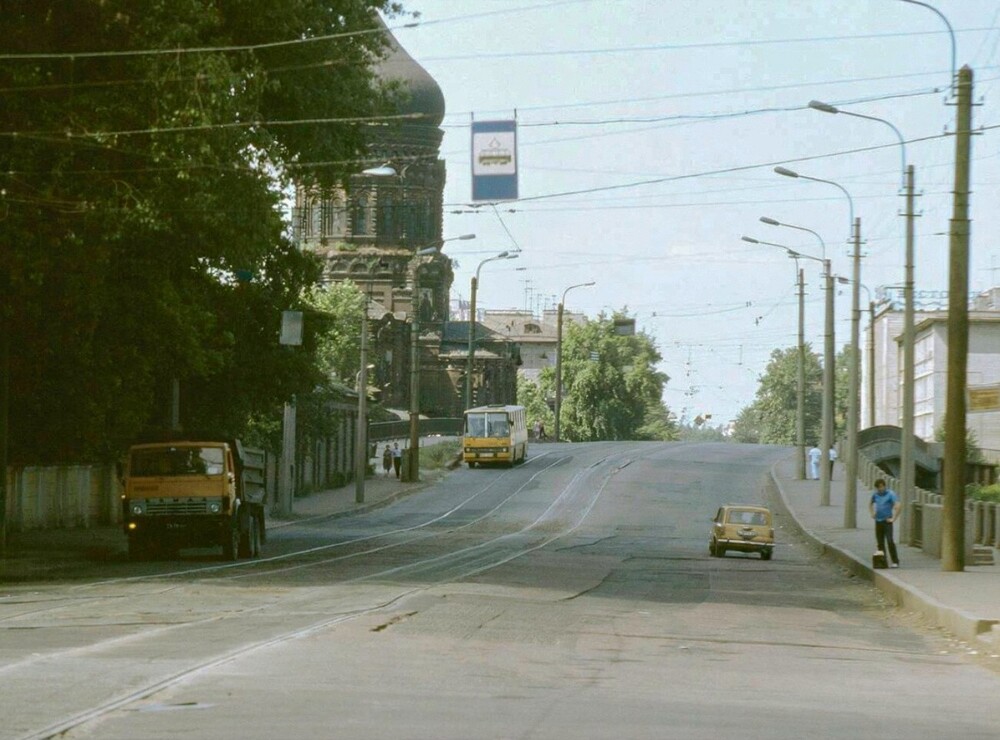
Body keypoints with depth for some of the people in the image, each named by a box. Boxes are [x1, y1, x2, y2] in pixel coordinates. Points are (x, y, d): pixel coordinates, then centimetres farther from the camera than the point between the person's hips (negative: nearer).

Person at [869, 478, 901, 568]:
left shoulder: (890, 494, -9)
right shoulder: (875, 494, 10)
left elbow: (898, 506, -19)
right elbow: (870, 504, 30)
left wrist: (893, 518, -17)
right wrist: (872, 513, 15)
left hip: (887, 521, -6)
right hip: (878, 521, 6)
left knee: (889, 541, -14)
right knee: (880, 543, 7)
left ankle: (895, 562, -12)